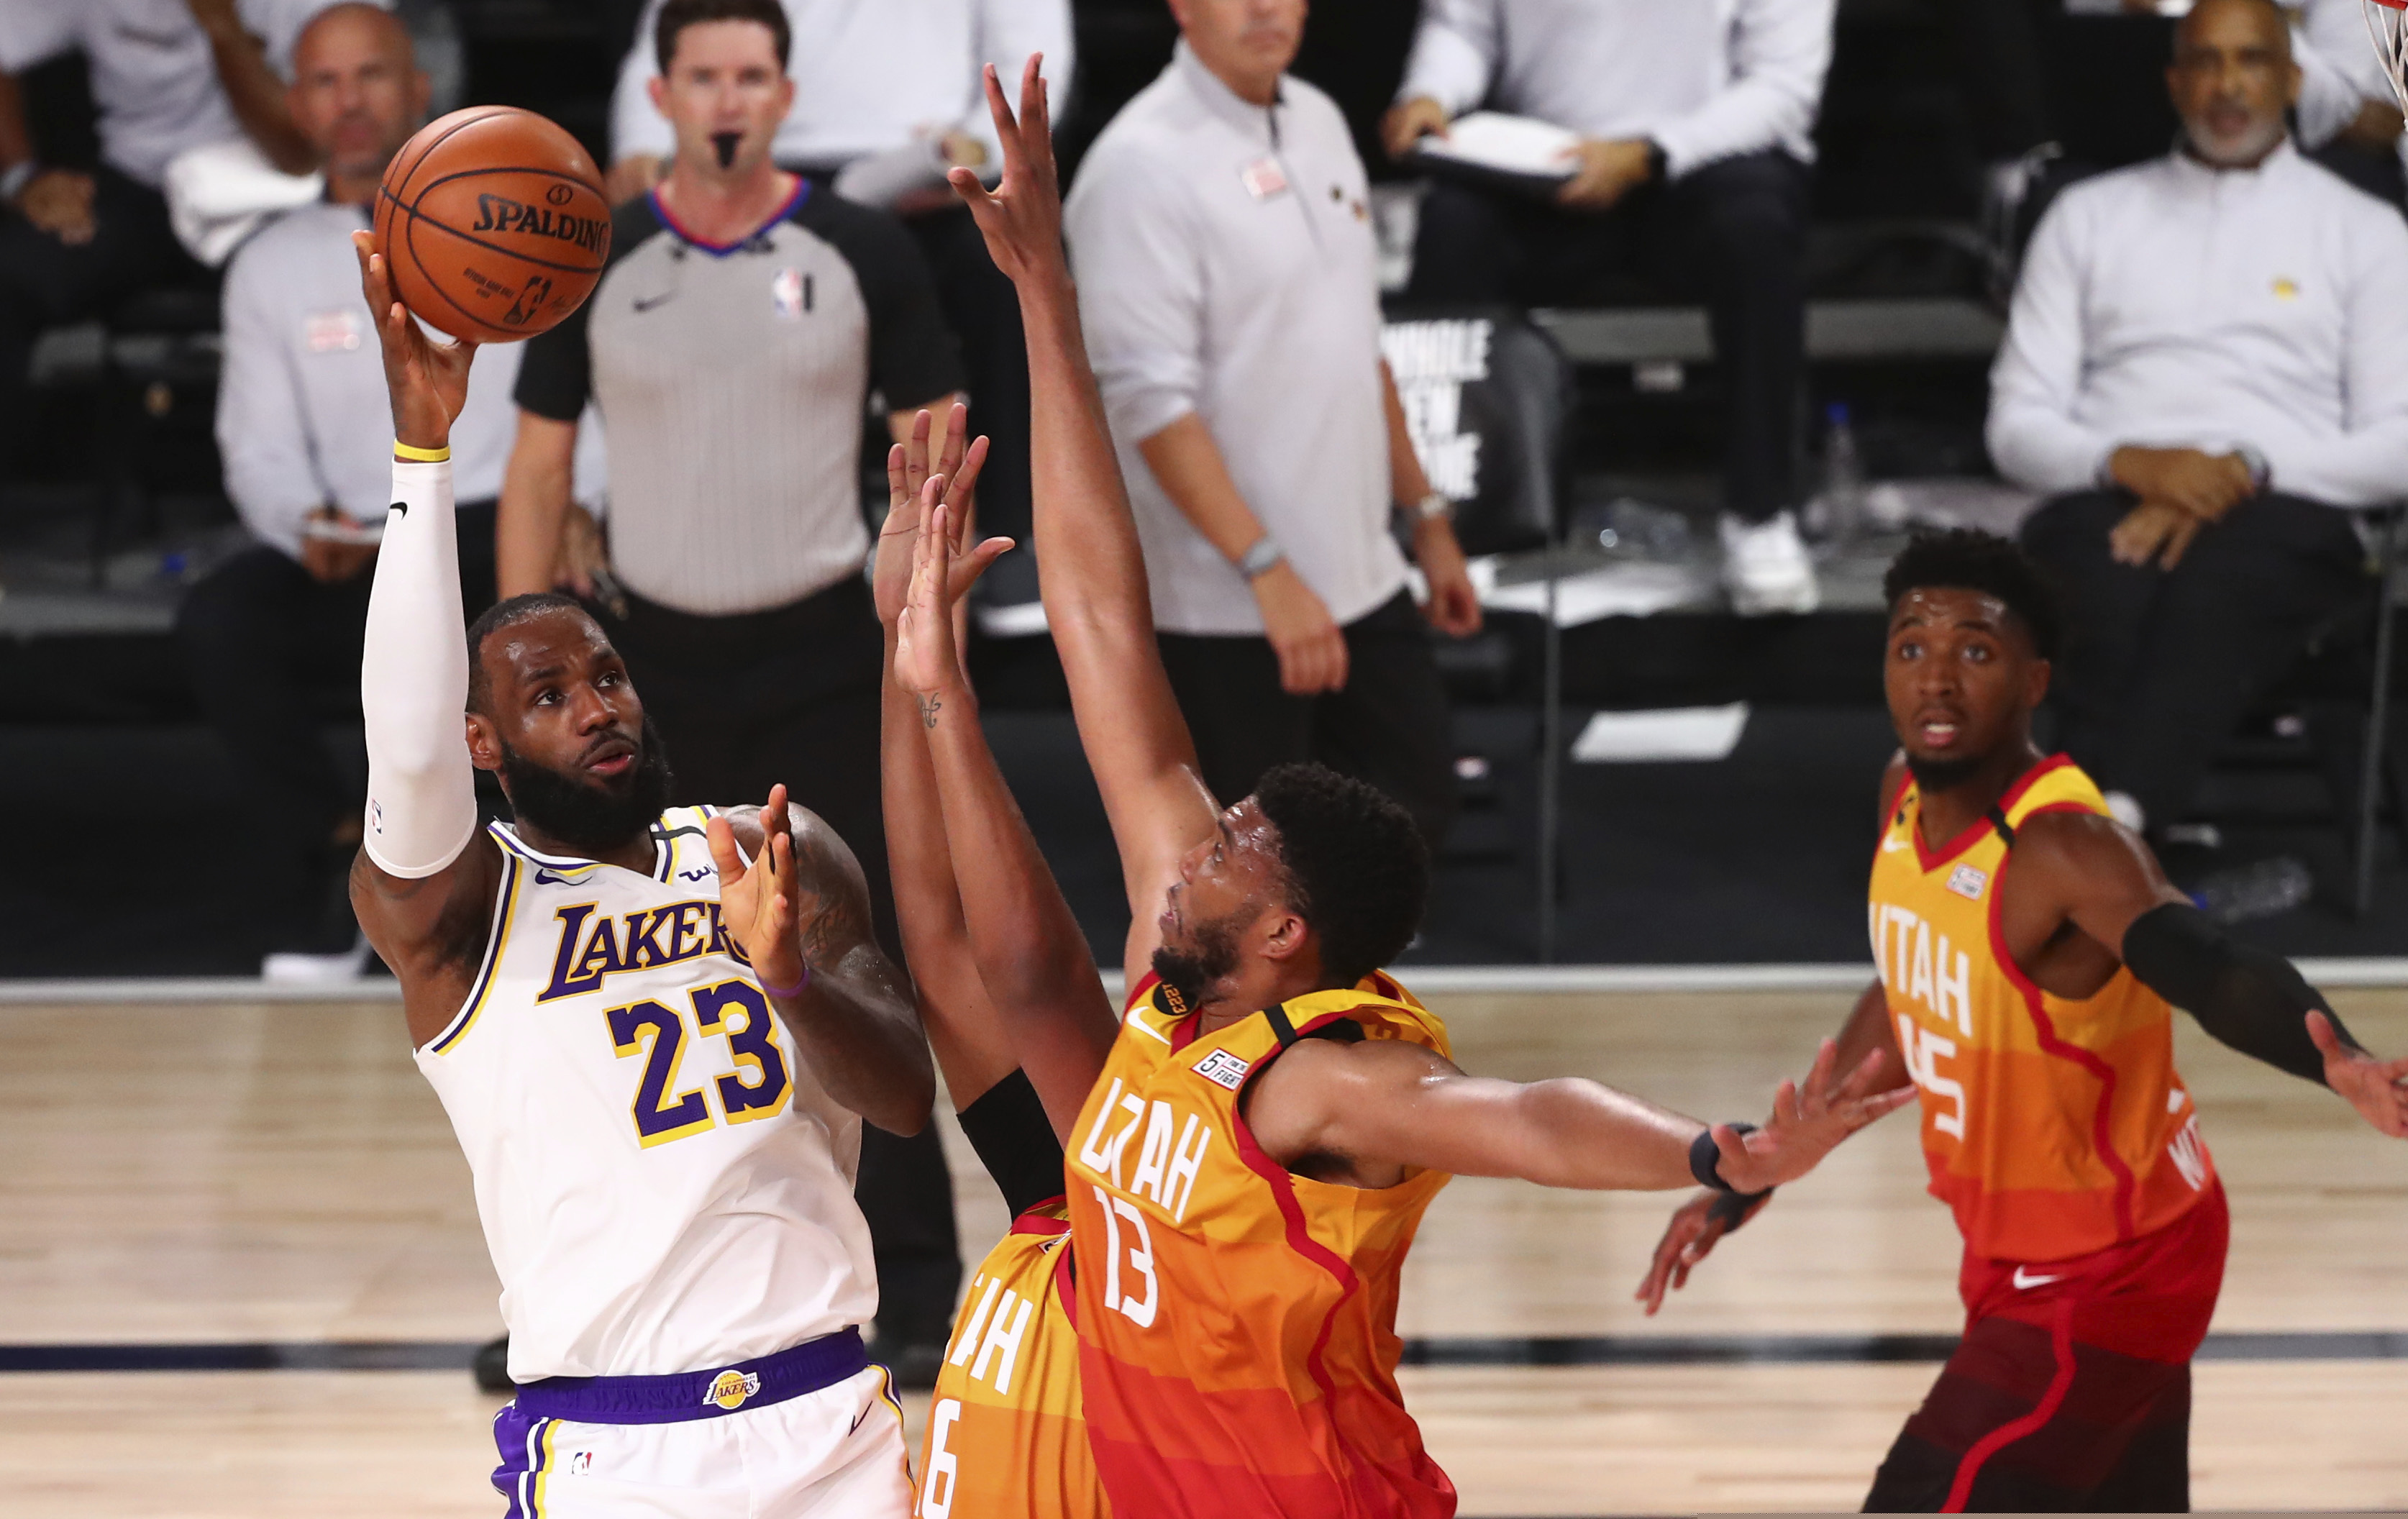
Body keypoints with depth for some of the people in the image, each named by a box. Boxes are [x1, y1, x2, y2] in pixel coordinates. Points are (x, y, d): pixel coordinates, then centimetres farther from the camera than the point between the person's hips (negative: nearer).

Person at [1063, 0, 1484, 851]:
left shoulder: (1319, 123, 10)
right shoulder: (1142, 167, -16)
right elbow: (1152, 401, -21)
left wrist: (1426, 516, 19)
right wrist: (1268, 572, -25)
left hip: (1362, 581, 8)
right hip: (1224, 609, -8)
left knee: (1411, 812, 14)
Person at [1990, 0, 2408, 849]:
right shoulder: (2090, 217, 24)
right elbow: (2016, 426, 16)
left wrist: (2245, 471, -10)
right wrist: (2131, 463, -7)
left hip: (2280, 516, -2)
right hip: (2107, 502, 2)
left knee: (2213, 592, -41)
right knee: (2108, 597, -38)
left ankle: (2110, 820, -65)